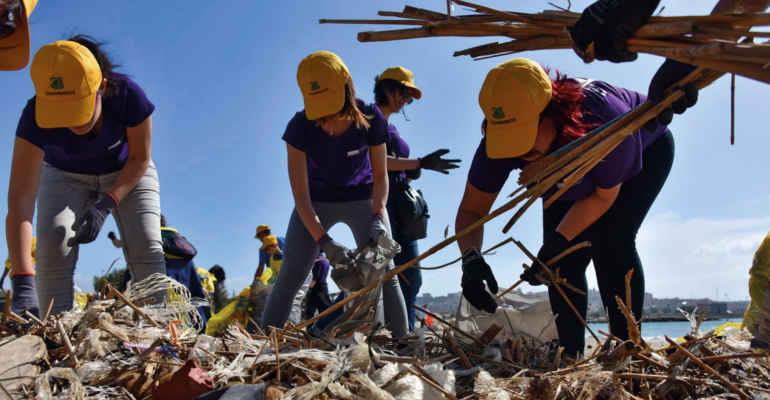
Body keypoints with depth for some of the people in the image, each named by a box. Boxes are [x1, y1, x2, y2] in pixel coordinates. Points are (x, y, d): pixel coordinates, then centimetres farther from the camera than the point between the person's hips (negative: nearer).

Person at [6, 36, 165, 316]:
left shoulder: (128, 95, -35)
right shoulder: (35, 117, -35)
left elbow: (141, 158, -18)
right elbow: (19, 203, -42)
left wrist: (106, 204, -32)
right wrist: (23, 283, -53)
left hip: (127, 173, 0)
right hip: (65, 177, 1)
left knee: (147, 249, -17)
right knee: (53, 250, -20)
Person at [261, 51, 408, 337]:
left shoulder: (371, 119, -23)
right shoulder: (300, 128, -25)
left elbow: (380, 175, -13)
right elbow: (300, 193, -26)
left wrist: (377, 217, -29)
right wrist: (323, 241, -37)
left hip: (363, 198, 0)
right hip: (316, 202, 0)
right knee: (289, 278, -7)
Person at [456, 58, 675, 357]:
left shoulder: (606, 121, -45)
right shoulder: (501, 137, -35)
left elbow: (604, 196, -27)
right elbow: (471, 210, -27)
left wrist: (557, 242, -37)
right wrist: (471, 259, -47)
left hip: (645, 151, -3)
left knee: (611, 243, -23)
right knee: (566, 257, -9)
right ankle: (571, 354, 1)